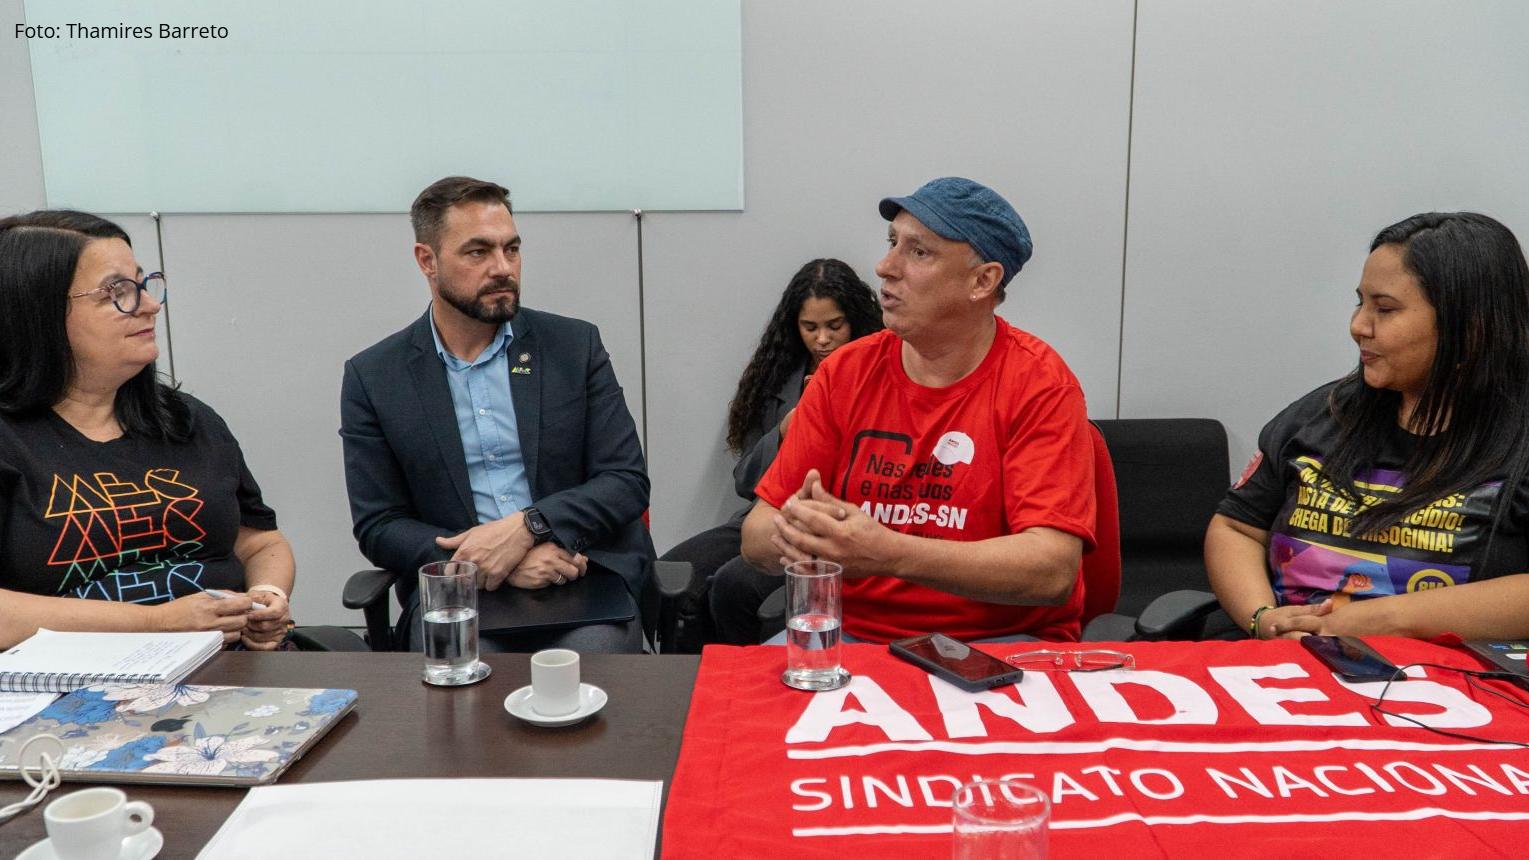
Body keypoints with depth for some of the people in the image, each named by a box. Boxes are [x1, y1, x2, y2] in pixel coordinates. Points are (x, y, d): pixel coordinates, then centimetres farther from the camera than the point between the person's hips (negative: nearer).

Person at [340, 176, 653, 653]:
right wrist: (484, 559, -15)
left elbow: (628, 482, 2)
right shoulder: (372, 377, 5)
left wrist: (526, 527, -15)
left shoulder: (575, 345, 6)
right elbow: (377, 528, 3)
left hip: (583, 577, 1)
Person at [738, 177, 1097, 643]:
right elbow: (755, 534, 3)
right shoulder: (845, 372, 2)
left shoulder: (1039, 382, -8)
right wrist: (791, 534, -23)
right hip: (851, 632, 4)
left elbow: (1053, 570, -19)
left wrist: (885, 552, -30)